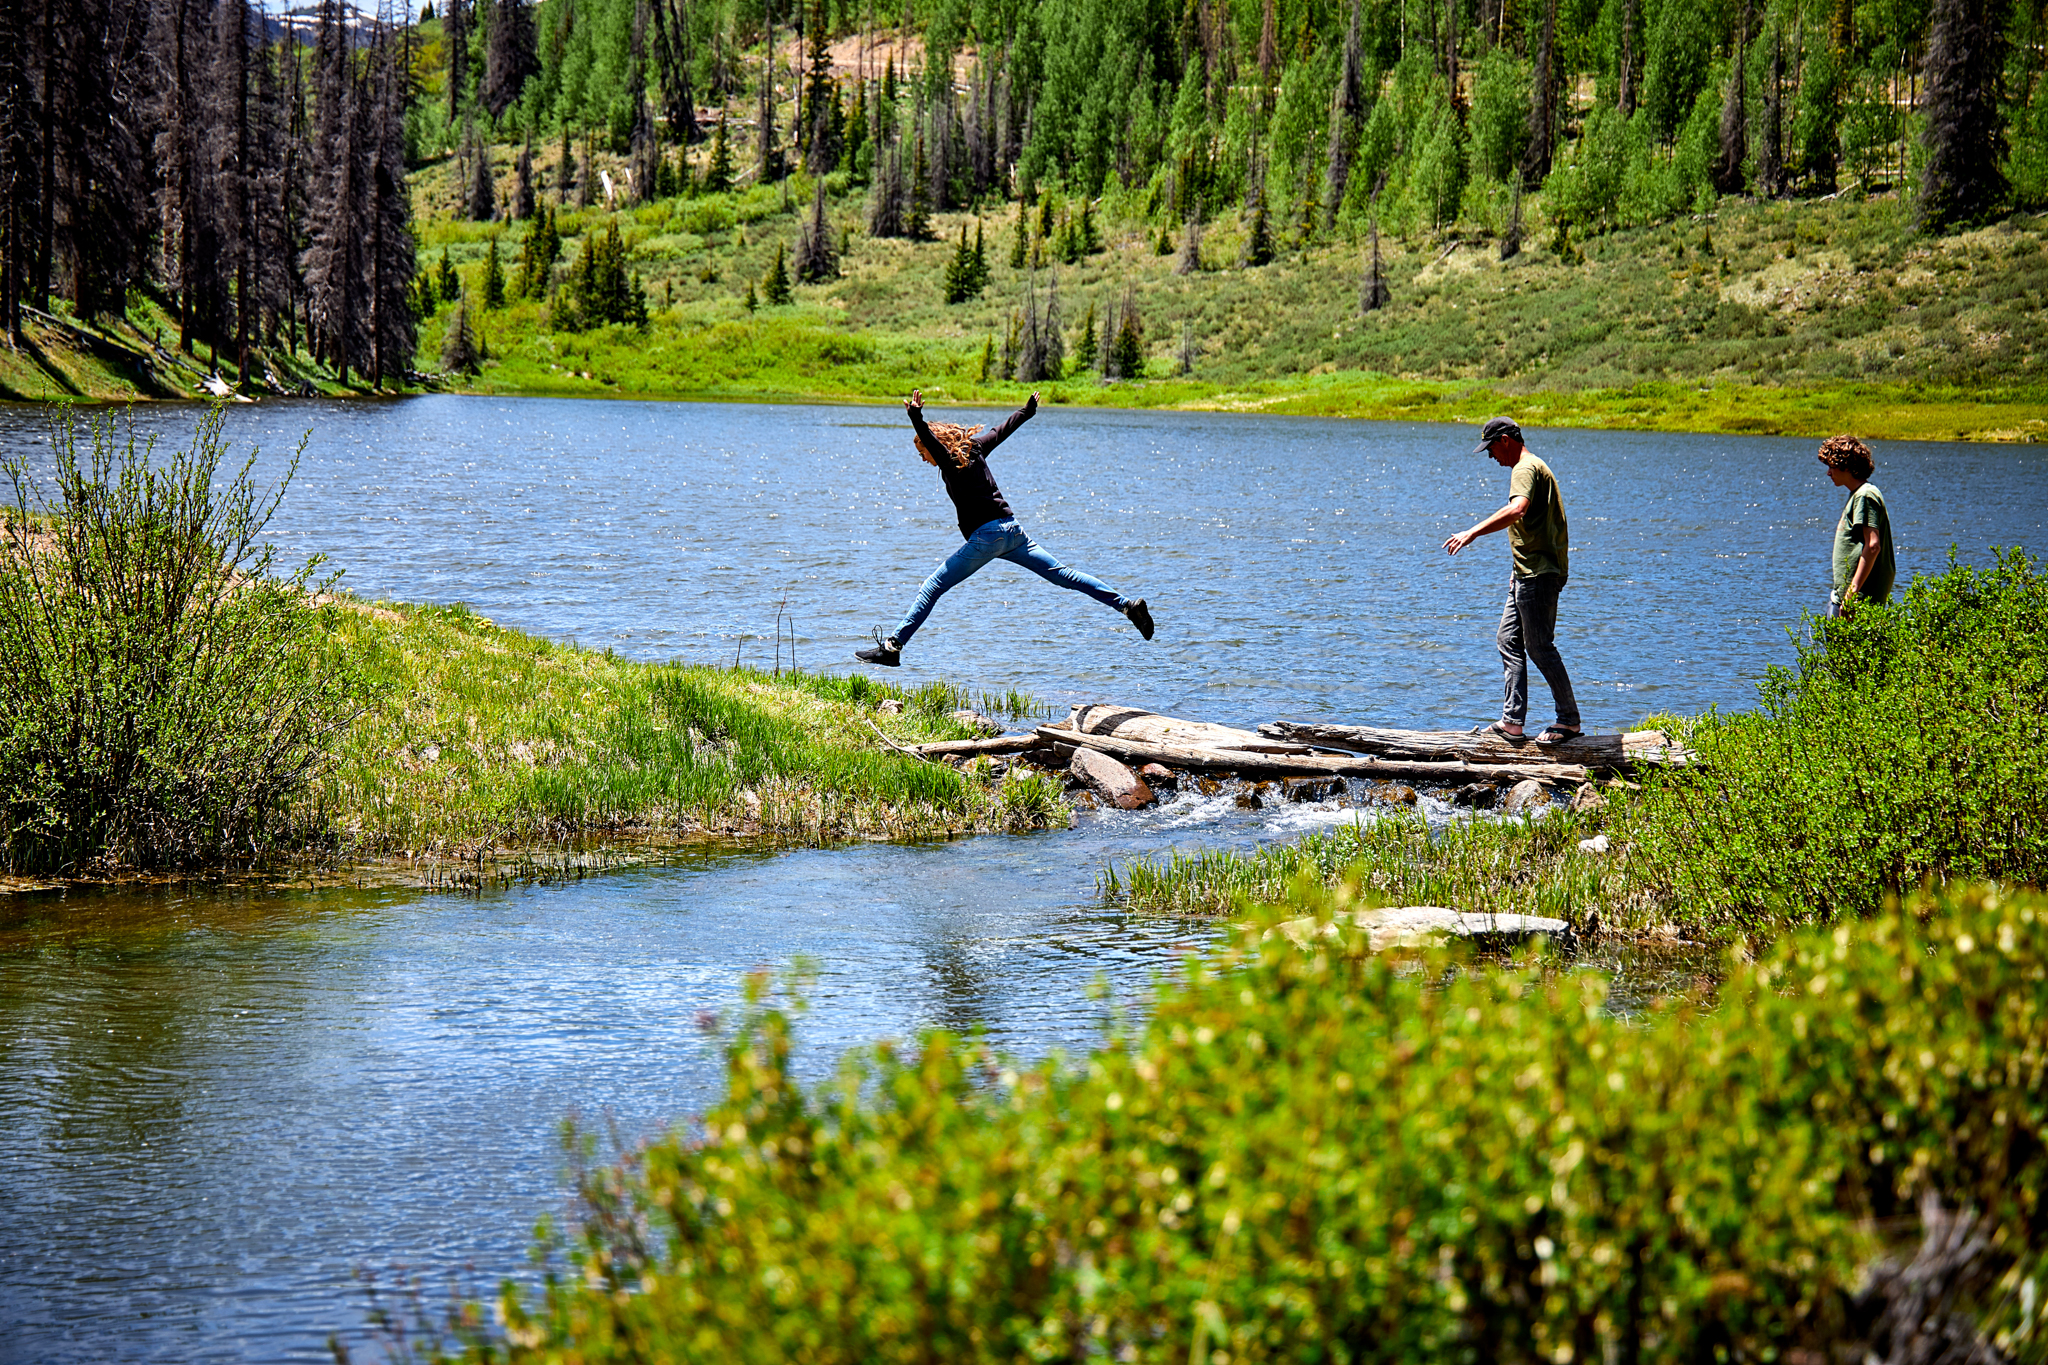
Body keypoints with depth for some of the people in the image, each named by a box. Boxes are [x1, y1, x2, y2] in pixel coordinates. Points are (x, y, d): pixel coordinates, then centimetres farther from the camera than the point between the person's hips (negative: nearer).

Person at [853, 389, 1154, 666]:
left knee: (932, 588, -8)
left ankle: (892, 647, -14)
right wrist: (1027, 410, 47)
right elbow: (1002, 430, 31)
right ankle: (1129, 605, 9)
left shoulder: (951, 462, -7)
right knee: (1062, 574, 12)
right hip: (1013, 529, 8)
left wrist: (916, 418, -42)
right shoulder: (973, 447, 15)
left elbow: (932, 440, -28)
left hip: (987, 535, -8)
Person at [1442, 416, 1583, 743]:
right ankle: (1511, 721, 10)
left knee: (1539, 646, -7)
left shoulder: (1525, 468, -13)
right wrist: (1520, 569, 31)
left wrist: (1473, 532, -35)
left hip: (1538, 575, -11)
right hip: (1529, 573, 11)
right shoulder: (1533, 467, 21)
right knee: (1509, 640, 11)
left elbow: (1517, 510, -33)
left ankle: (1569, 721, 0)